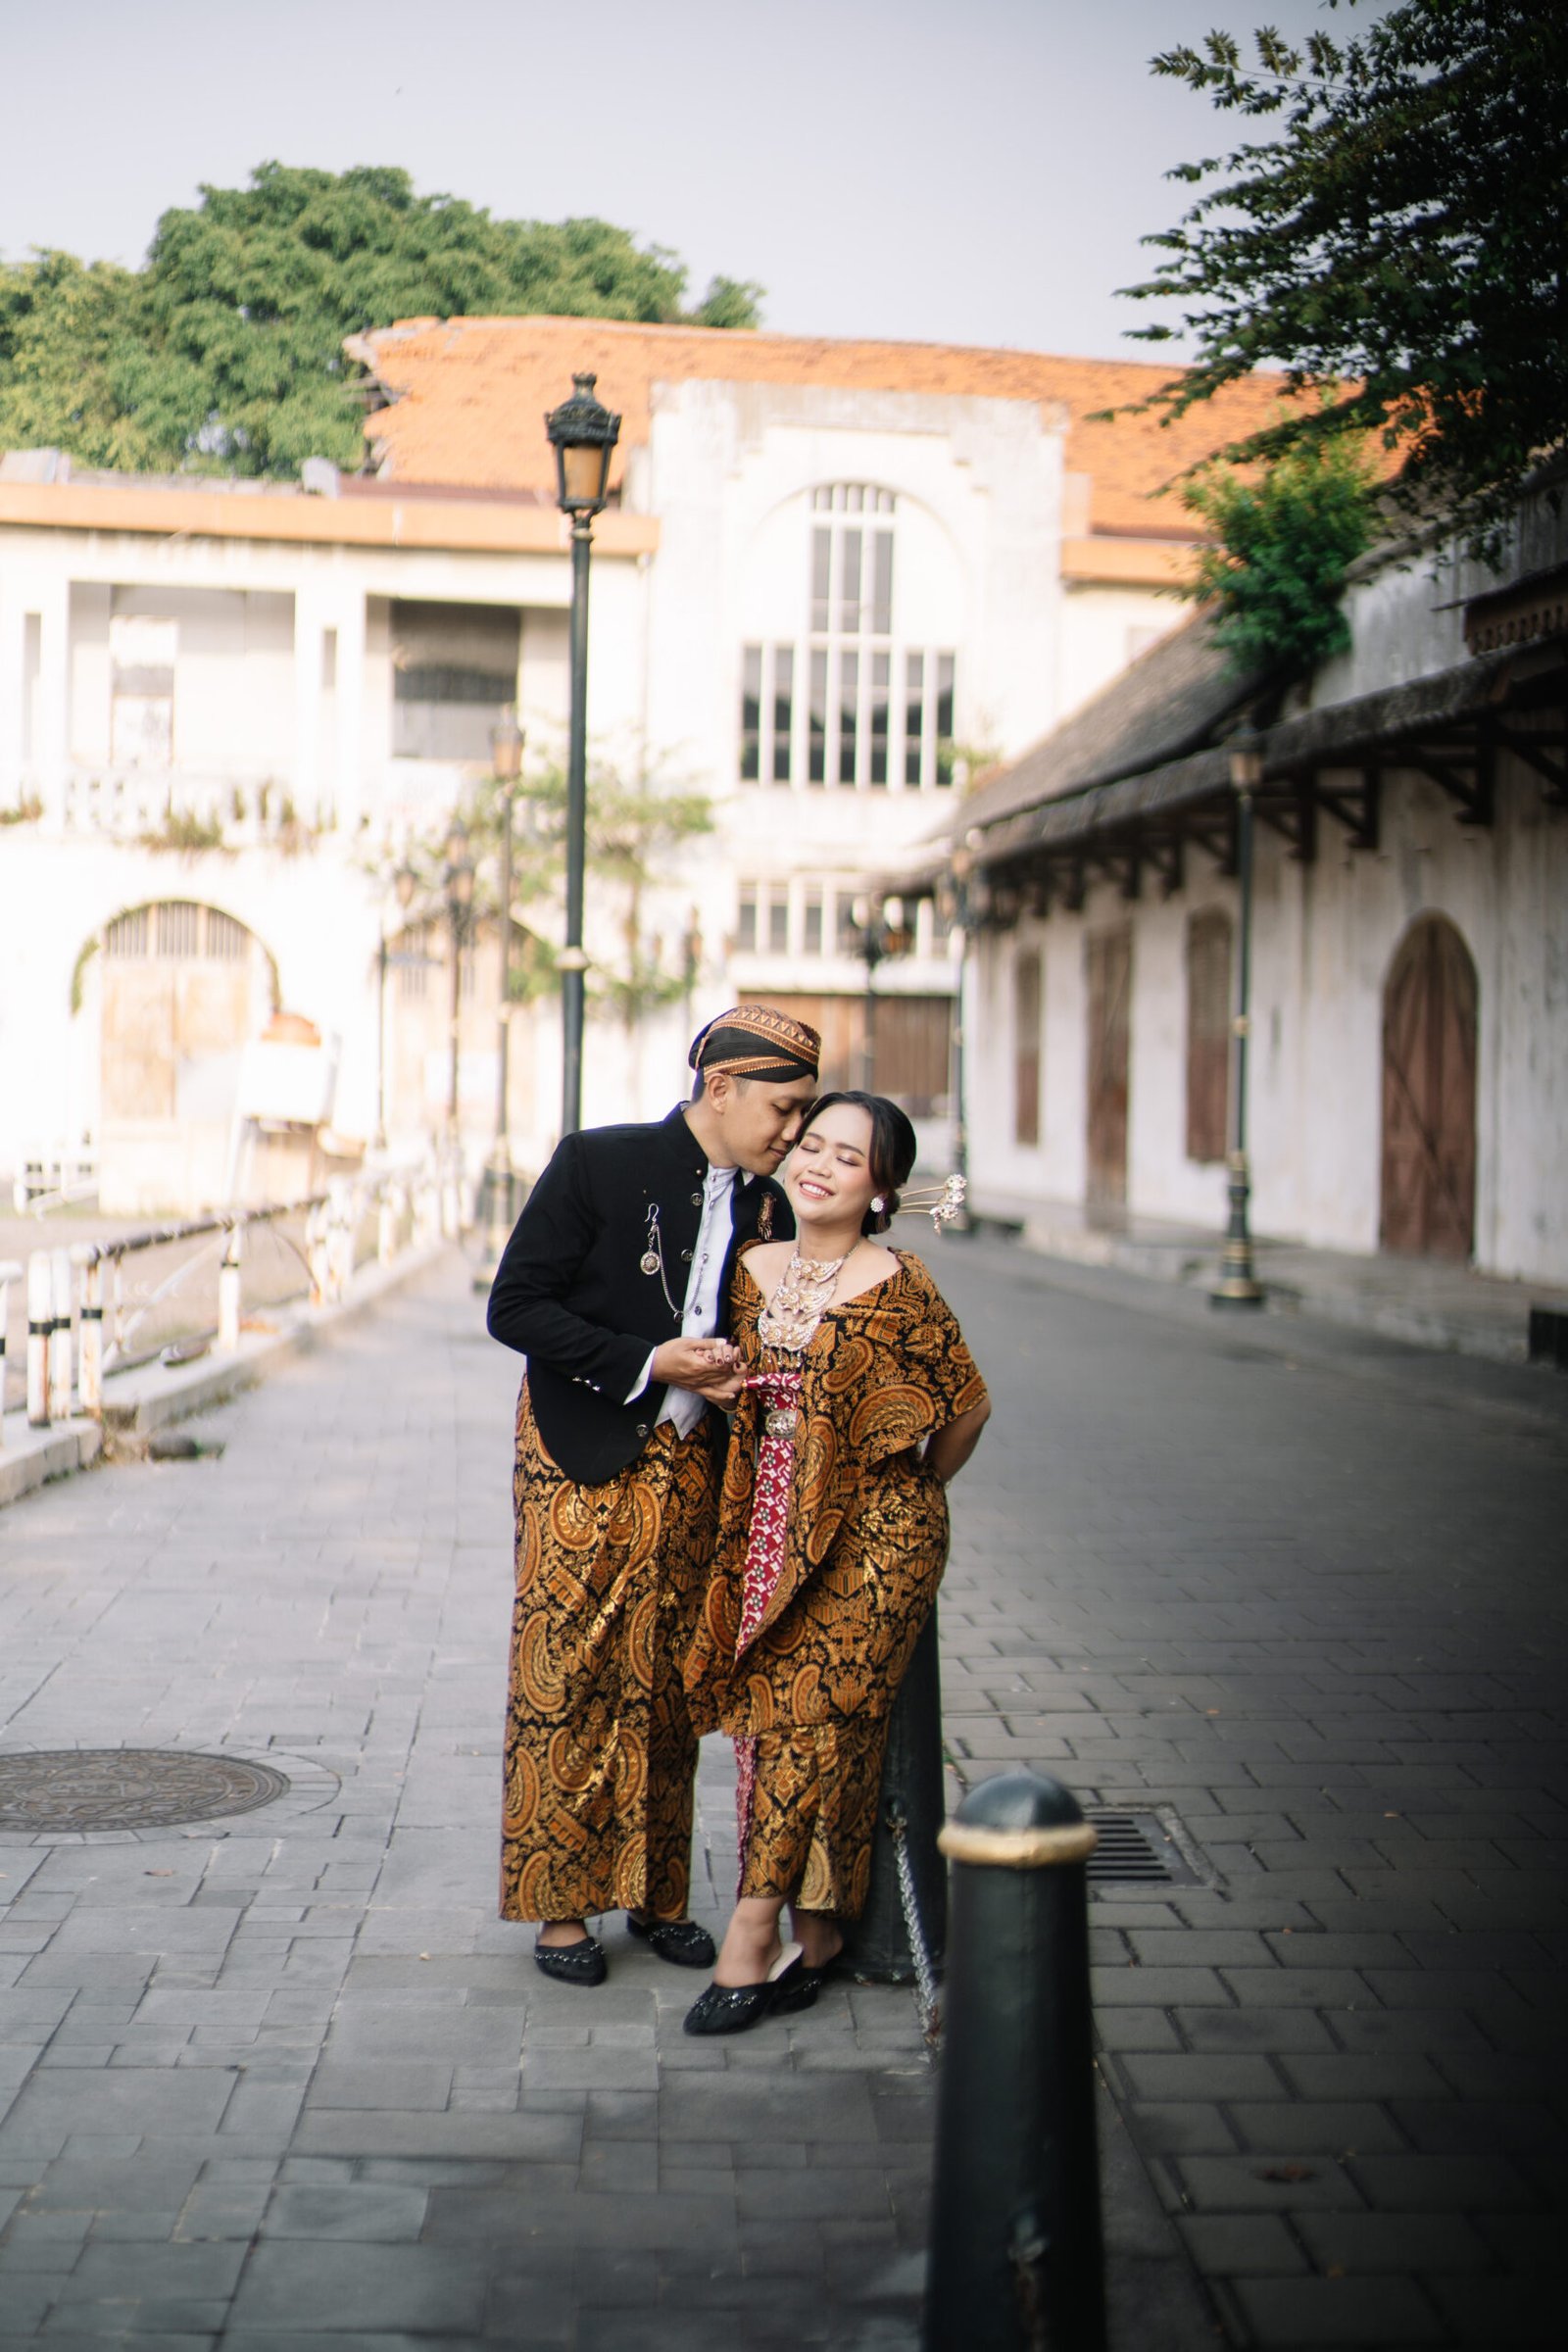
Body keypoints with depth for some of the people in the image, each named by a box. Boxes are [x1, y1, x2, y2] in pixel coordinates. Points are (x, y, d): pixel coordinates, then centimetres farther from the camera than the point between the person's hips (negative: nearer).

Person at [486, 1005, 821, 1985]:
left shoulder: (767, 1208, 4)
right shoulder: (598, 1163, -11)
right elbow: (517, 1308, -12)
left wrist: (733, 1379, -8)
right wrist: (650, 1364, -18)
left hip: (691, 1466, 5)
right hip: (584, 1460, -4)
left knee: (669, 1685, 9)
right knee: (566, 1680, -1)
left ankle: (656, 1894, 21)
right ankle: (559, 1903, 11)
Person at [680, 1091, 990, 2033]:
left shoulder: (896, 1285, -10)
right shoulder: (754, 1268, 6)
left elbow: (969, 1401, 1)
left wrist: (914, 1493, 11)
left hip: (870, 1531, -5)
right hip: (771, 1521, 5)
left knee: (813, 1714, -10)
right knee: (772, 1715, 2)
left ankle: (753, 1938, -6)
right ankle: (814, 1935, 13)